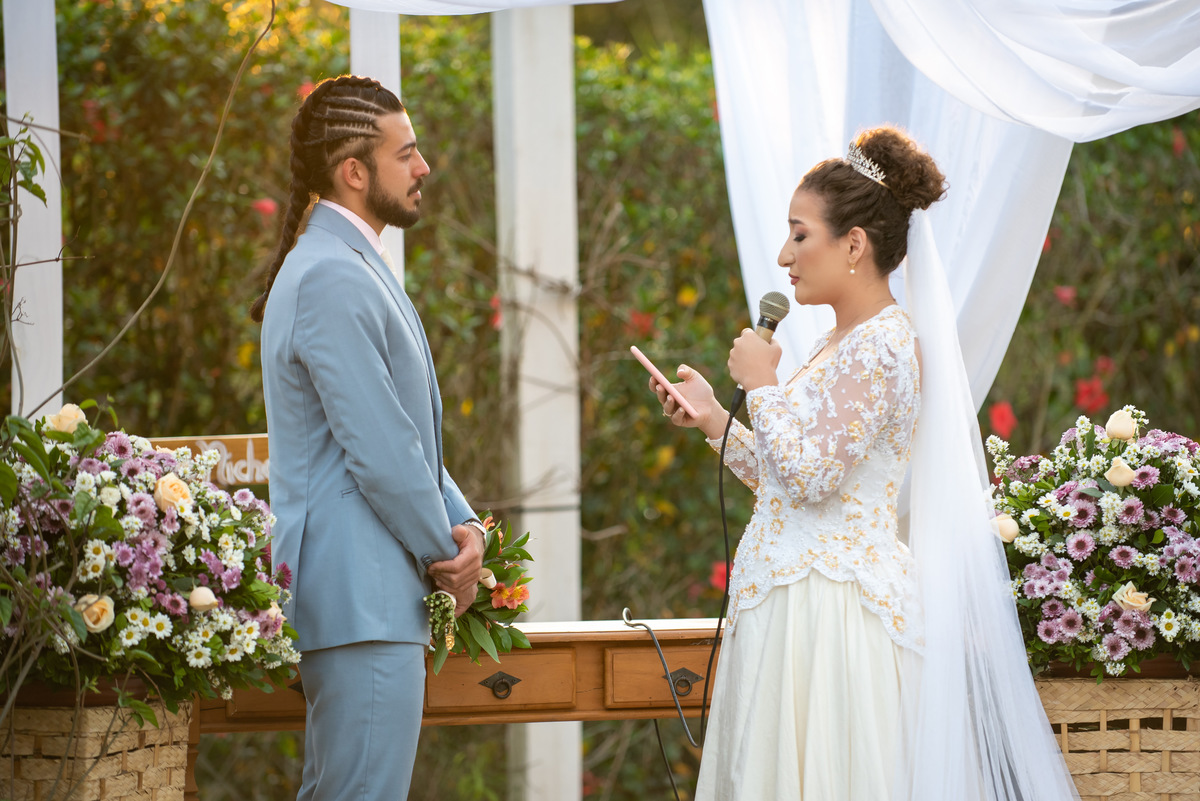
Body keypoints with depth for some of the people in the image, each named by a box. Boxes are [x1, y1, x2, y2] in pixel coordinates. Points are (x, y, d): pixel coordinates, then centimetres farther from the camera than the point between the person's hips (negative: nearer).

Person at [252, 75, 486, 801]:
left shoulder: (355, 269, 19)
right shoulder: (332, 279, -15)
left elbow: (411, 436, 21)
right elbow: (378, 452, -19)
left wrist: (463, 524, 4)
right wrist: (448, 555, -6)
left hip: (371, 597, 11)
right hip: (364, 603, -11)